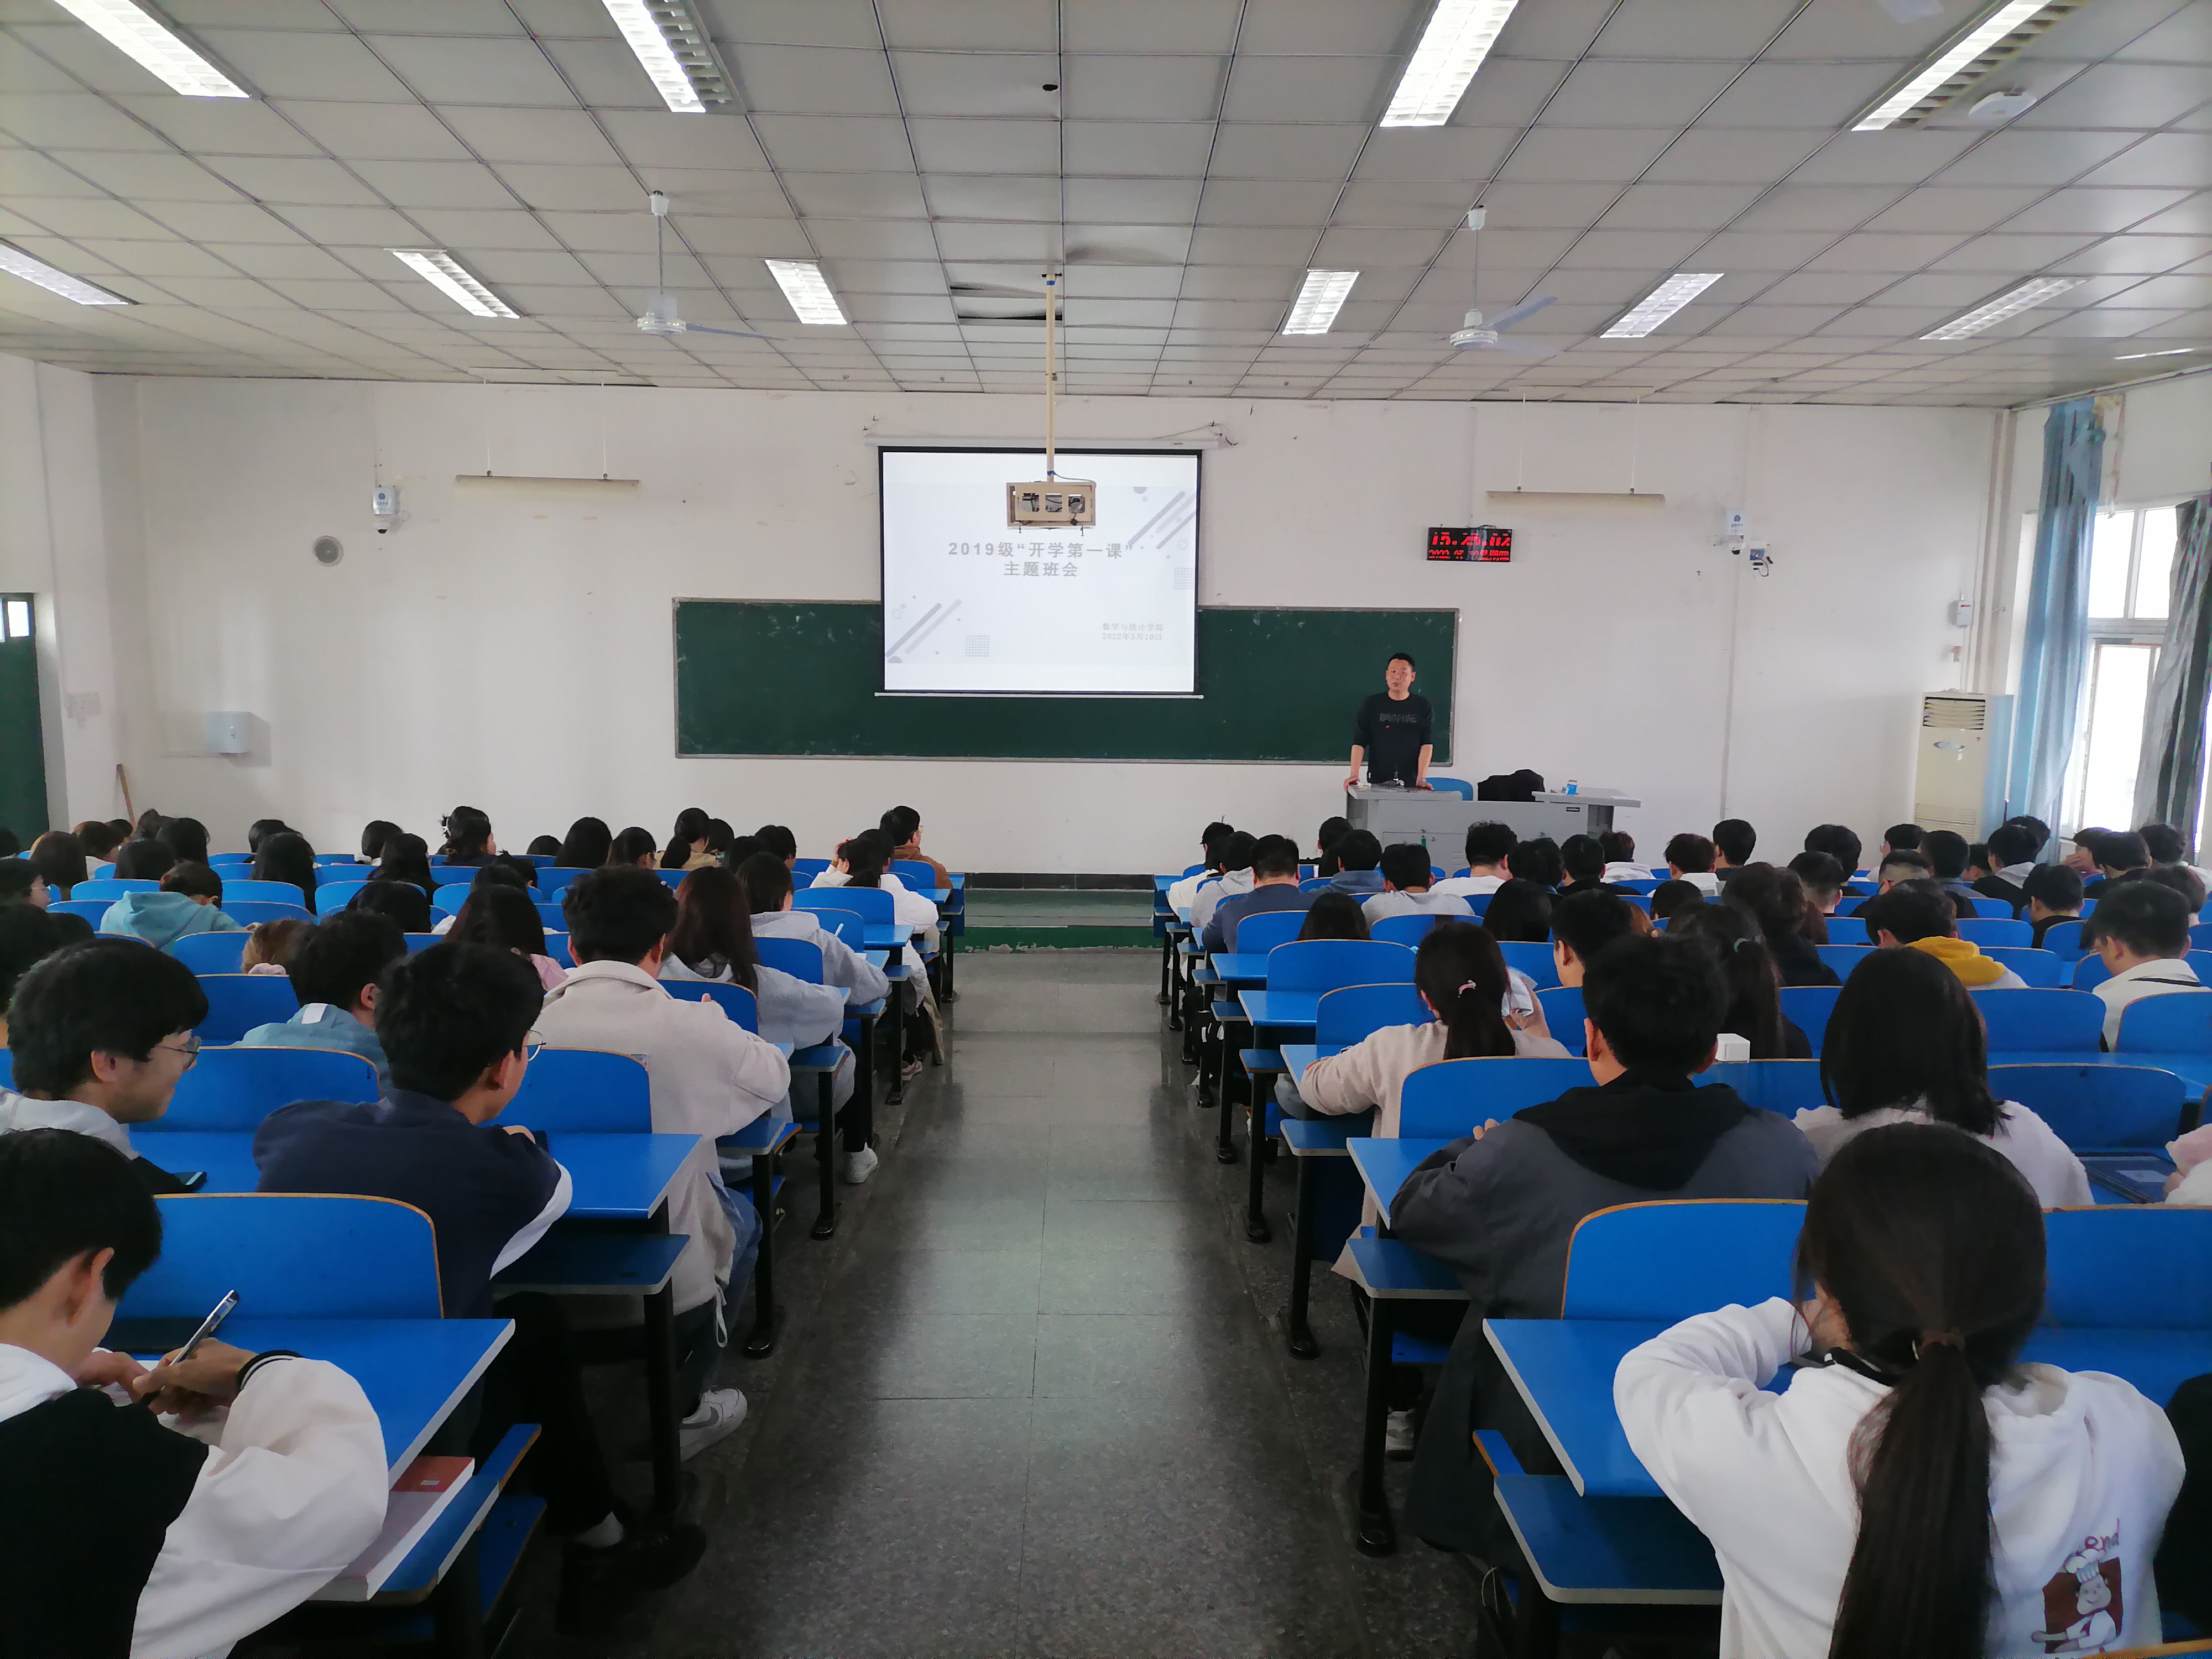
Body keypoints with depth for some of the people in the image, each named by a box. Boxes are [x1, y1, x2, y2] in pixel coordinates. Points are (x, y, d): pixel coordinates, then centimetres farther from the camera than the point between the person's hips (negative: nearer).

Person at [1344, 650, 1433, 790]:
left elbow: (1427, 745, -3)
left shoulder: (1423, 707, 5)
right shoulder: (1372, 705, 6)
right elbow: (1359, 743, 0)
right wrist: (1354, 775, -13)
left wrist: (1421, 778, -16)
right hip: (1377, 782, 0)